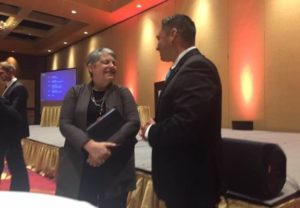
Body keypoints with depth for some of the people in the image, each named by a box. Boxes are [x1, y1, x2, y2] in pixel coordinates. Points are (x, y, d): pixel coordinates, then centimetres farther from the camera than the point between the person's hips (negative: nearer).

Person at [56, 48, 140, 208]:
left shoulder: (123, 93, 5)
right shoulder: (75, 92, 6)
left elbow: (134, 123, -6)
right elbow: (64, 124, -4)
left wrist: (107, 147, -18)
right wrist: (90, 145, -21)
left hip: (115, 169, 0)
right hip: (79, 167, 1)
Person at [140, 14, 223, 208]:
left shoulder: (196, 67, -21)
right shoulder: (188, 66, 11)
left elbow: (185, 127, -32)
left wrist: (150, 131, -15)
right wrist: (156, 126, -3)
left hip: (191, 181, -9)